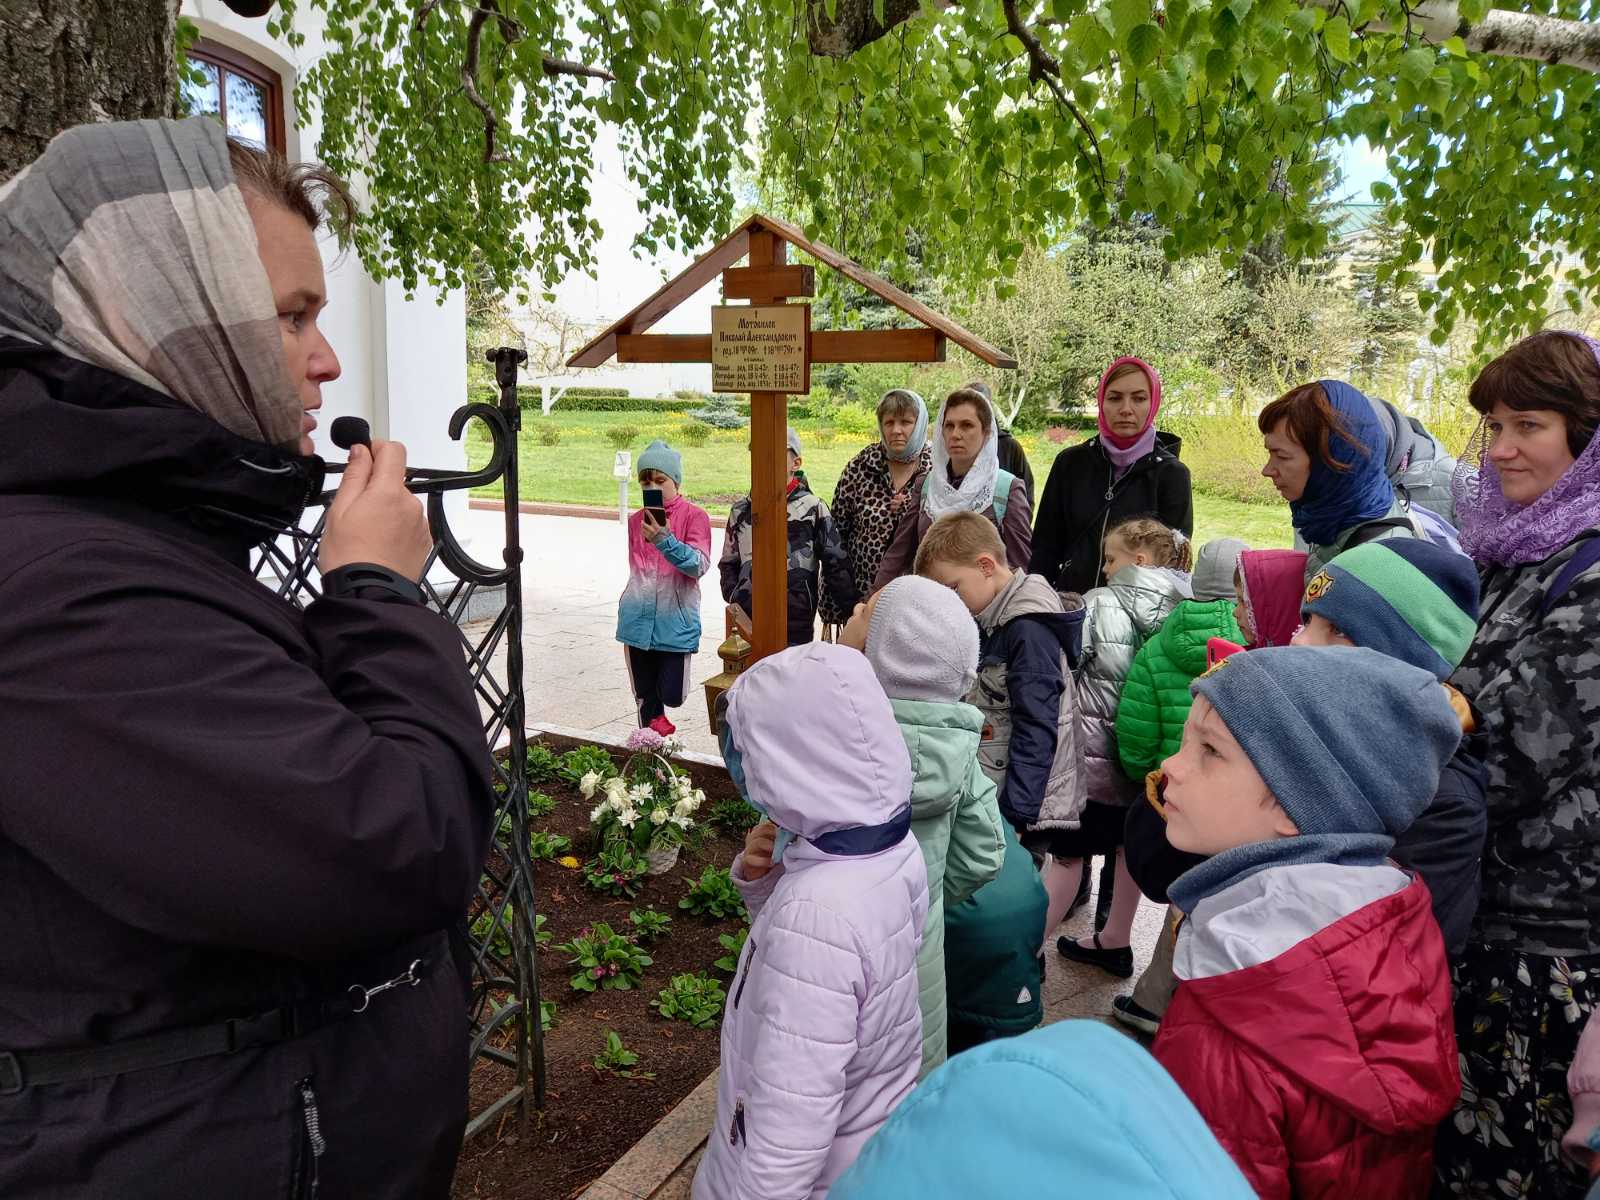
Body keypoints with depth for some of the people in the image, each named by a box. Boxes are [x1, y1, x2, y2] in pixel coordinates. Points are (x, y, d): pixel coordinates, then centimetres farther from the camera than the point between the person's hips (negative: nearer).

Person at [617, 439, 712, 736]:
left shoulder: (694, 516, -7)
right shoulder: (636, 520, 9)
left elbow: (700, 565, -20)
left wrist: (665, 541, -32)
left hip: (675, 620, -4)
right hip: (638, 619, 4)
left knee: (672, 696, -4)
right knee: (645, 696, 11)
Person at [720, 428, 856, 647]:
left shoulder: (814, 509, -3)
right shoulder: (741, 510, 10)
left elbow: (836, 564, -2)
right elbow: (729, 562, 18)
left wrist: (852, 612, -4)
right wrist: (733, 597, 2)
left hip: (796, 627, -3)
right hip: (746, 621, 4)